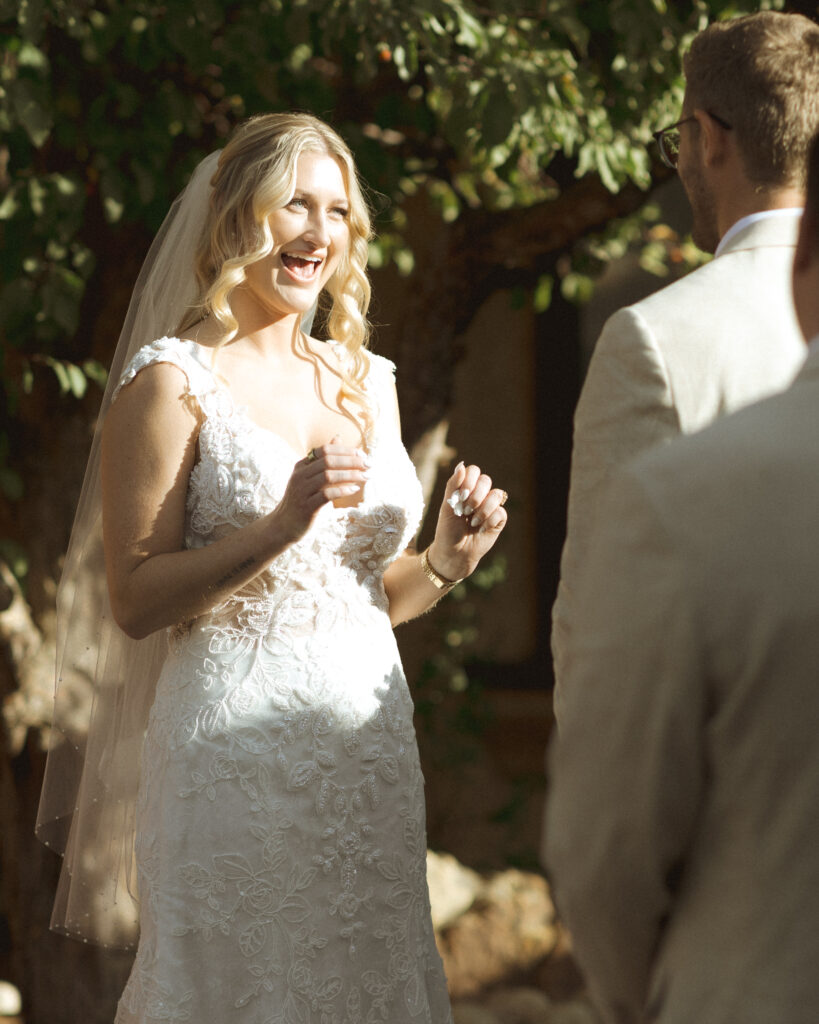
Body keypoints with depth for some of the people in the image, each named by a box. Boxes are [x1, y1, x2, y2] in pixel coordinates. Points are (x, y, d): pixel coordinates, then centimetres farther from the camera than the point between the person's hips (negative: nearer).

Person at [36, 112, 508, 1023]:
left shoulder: (367, 383, 13)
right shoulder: (173, 383, -6)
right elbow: (135, 600, -11)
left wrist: (446, 560, 0)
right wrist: (281, 525, -20)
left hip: (372, 744, 6)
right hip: (238, 753, -6)